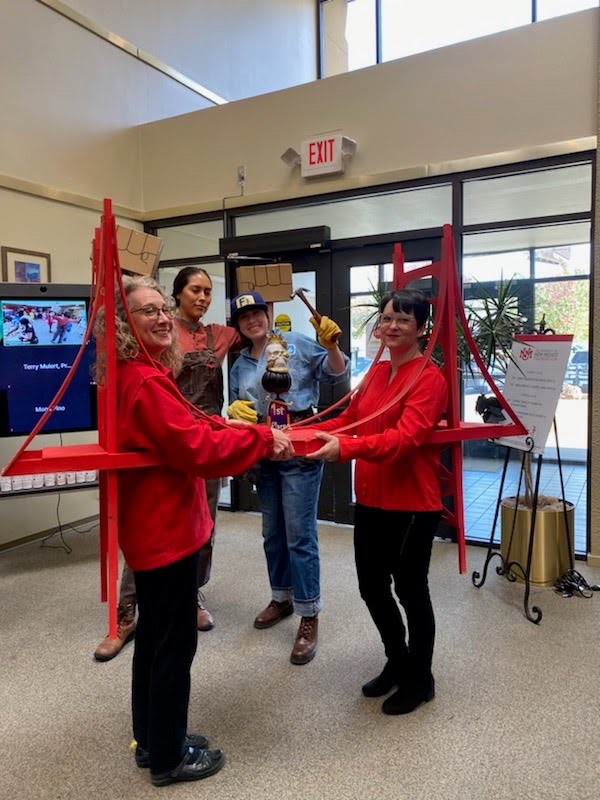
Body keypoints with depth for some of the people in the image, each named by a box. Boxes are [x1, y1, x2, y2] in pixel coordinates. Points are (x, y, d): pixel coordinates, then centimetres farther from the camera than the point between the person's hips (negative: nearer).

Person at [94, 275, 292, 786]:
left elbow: (179, 432, 16)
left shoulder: (132, 375, 9)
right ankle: (169, 757, 26)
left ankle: (152, 740, 39)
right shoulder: (145, 381, -24)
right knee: (175, 642, 6)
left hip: (150, 526, 11)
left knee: (153, 634, 21)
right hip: (165, 528, -11)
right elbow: (197, 449, -27)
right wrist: (263, 439, -18)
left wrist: (237, 429, 7)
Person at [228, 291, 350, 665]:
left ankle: (309, 617, 6)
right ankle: (282, 597, 36)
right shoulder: (240, 365, 14)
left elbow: (337, 374, -5)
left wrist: (331, 347, -23)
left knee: (299, 533, -6)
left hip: (300, 449, -6)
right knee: (272, 531, 17)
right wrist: (236, 410, -6)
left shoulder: (295, 343, -2)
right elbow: (237, 408, 16)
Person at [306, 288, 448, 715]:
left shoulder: (429, 378, -15)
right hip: (371, 500, 8)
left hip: (413, 504, -7)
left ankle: (420, 679, 34)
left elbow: (406, 436, -28)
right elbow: (350, 418, 12)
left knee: (410, 588, 9)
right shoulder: (377, 371, 10)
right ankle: (397, 662, 43)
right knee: (372, 585, 17)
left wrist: (345, 448, -40)